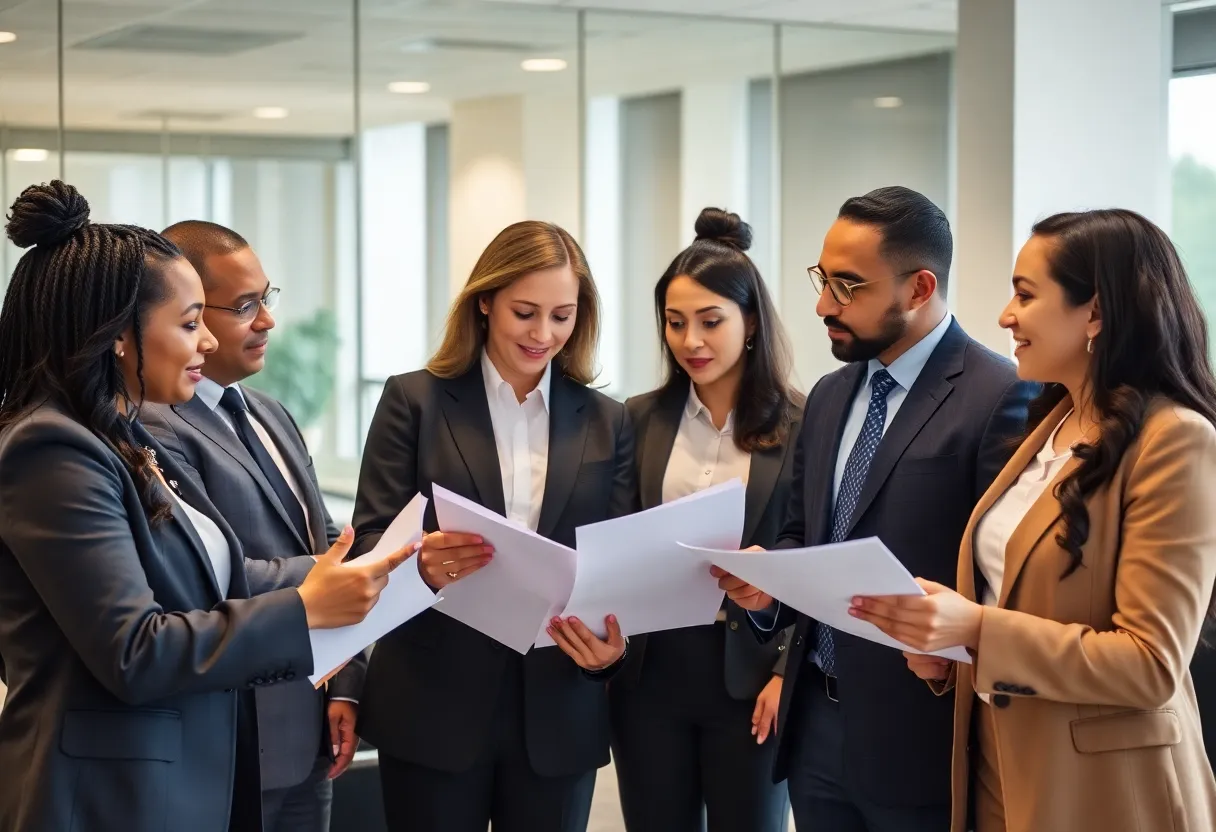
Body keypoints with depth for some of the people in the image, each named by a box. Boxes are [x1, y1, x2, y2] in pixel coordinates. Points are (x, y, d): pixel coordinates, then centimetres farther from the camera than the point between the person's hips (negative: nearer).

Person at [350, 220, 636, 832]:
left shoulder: (607, 423, 9)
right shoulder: (415, 401, 1)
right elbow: (368, 543, -4)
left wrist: (615, 643, -14)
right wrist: (421, 563, -26)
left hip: (559, 715, 2)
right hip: (434, 708, -2)